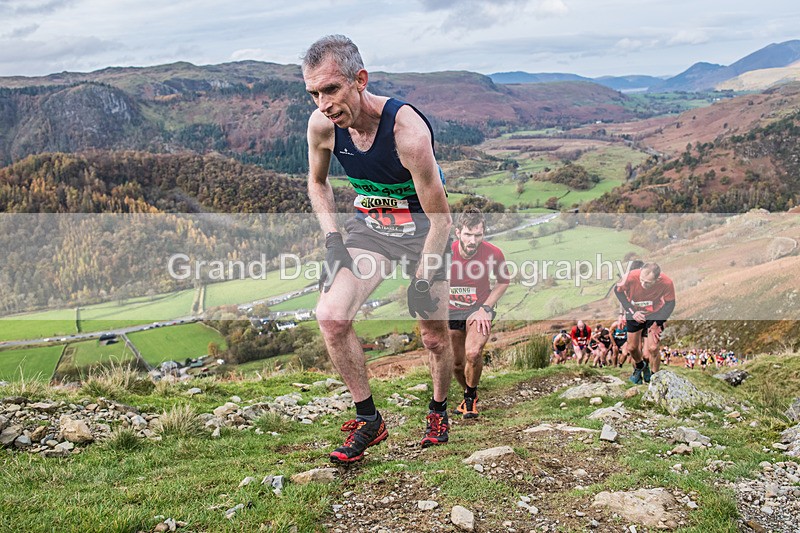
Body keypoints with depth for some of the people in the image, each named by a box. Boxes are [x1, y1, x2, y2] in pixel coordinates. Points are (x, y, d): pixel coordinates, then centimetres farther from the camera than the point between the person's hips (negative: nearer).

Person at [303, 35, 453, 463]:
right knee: (330, 315, -18)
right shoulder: (321, 125, -16)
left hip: (421, 230, -3)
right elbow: (317, 182, 7)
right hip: (368, 223, 4)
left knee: (435, 337, 6)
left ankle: (438, 412, 36)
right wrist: (332, 240, -4)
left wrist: (422, 280, -17)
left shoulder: (407, 130, -32)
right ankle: (368, 419, -1)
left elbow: (440, 219, -23)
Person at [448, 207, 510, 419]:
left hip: (479, 310, -1)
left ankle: (471, 396, 4)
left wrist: (486, 308, -9)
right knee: (457, 364, 8)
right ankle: (469, 396, 40)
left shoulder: (493, 253, -21)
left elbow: (504, 281, 0)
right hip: (451, 312, 1)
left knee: (473, 353, -24)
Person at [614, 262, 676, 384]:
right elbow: (618, 291, -12)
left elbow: (670, 304, -13)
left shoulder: (667, 283, -33)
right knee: (632, 347, 9)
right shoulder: (632, 276, -34)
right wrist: (632, 311, -18)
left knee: (653, 348, -13)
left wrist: (657, 323, -19)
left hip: (655, 315, -1)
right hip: (635, 314, 1)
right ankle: (639, 366, 42)